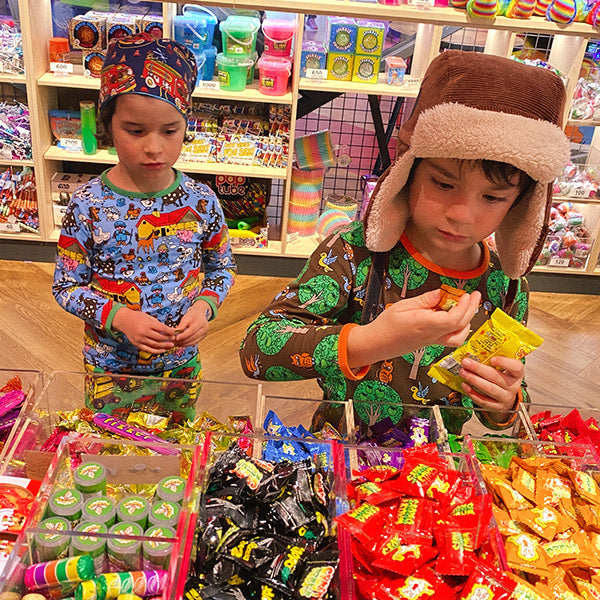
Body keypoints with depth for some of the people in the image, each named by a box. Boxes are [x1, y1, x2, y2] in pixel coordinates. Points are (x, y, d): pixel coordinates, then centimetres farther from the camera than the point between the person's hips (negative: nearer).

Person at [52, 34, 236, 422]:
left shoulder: (201, 201, -12)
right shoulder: (88, 205, -17)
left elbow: (223, 268, 2)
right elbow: (66, 286, -9)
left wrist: (204, 307, -17)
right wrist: (119, 318, -24)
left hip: (180, 361, 1)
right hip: (109, 364, -1)